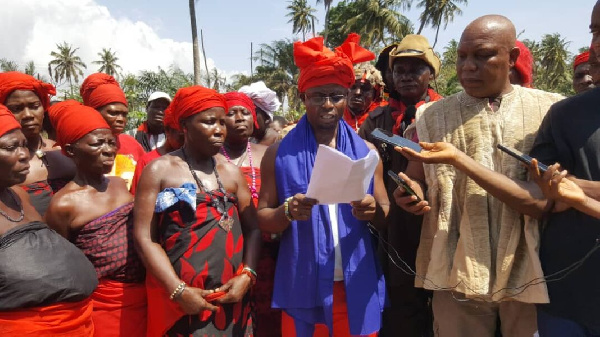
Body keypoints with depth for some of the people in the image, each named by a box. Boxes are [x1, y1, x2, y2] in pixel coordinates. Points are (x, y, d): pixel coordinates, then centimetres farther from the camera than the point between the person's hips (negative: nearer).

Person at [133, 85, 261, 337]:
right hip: (179, 299, -3)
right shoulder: (159, 170, -1)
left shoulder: (231, 173, 10)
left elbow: (252, 229, 7)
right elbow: (145, 237, -6)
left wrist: (247, 275, -9)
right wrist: (178, 290, -14)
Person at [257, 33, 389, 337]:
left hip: (357, 288, 2)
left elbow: (386, 218, 6)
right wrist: (288, 211, -20)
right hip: (301, 287, -1)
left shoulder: (366, 151, 3)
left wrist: (373, 212, -16)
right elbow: (262, 219, 0)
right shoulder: (279, 153, -2)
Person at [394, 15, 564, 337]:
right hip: (458, 274, 1)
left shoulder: (551, 110, -2)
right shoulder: (432, 117, 4)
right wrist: (411, 193, -17)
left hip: (531, 272, 0)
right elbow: (416, 183, 8)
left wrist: (458, 158, -20)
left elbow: (544, 201, -12)